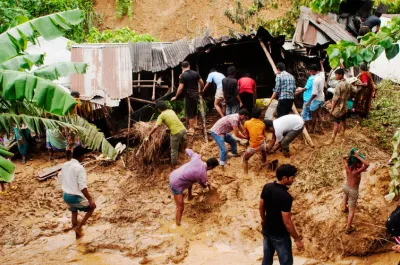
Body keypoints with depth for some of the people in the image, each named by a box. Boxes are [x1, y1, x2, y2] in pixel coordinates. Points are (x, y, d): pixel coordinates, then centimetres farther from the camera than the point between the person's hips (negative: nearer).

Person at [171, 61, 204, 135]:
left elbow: (180, 88, -16)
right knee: (194, 111, 20)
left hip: (189, 95, -5)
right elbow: (202, 83, 3)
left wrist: (176, 97, -7)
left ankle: (191, 129, 6)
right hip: (196, 94, 5)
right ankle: (194, 125, 30)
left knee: (189, 113, 2)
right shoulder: (195, 73, 2)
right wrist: (201, 90, 22)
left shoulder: (182, 76, -11)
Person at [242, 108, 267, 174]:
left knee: (245, 158, 20)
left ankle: (246, 174, 10)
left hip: (253, 147, -3)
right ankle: (264, 162, 58)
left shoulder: (247, 123, -1)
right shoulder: (262, 124, 6)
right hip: (262, 144, 3)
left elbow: (246, 136, 6)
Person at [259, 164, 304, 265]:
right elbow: (287, 222, -26)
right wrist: (297, 239, -14)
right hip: (279, 235, -7)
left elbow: (261, 206, 7)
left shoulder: (266, 187, -7)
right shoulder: (286, 197, -30)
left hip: (266, 231, 7)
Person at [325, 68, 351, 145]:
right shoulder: (348, 84, 3)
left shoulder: (339, 85, -23)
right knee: (343, 121, 24)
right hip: (345, 106, 8)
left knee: (336, 123, -6)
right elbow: (348, 95, 13)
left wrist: (332, 108, -14)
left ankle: (332, 139, -4)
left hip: (338, 107, -8)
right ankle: (343, 133, 42)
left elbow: (335, 98, -21)